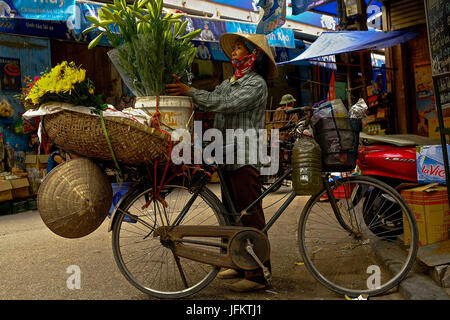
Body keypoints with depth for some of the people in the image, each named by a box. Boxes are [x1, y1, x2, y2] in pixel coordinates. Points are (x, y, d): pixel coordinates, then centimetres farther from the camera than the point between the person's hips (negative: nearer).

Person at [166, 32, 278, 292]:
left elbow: (226, 104, -19)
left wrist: (190, 91, -17)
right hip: (228, 159, 9)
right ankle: (241, 265, 26)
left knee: (251, 218, -5)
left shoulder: (256, 83, -6)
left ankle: (258, 274, 3)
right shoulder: (228, 83, 22)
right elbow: (208, 104, 12)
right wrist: (182, 88, 0)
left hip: (245, 160, -9)